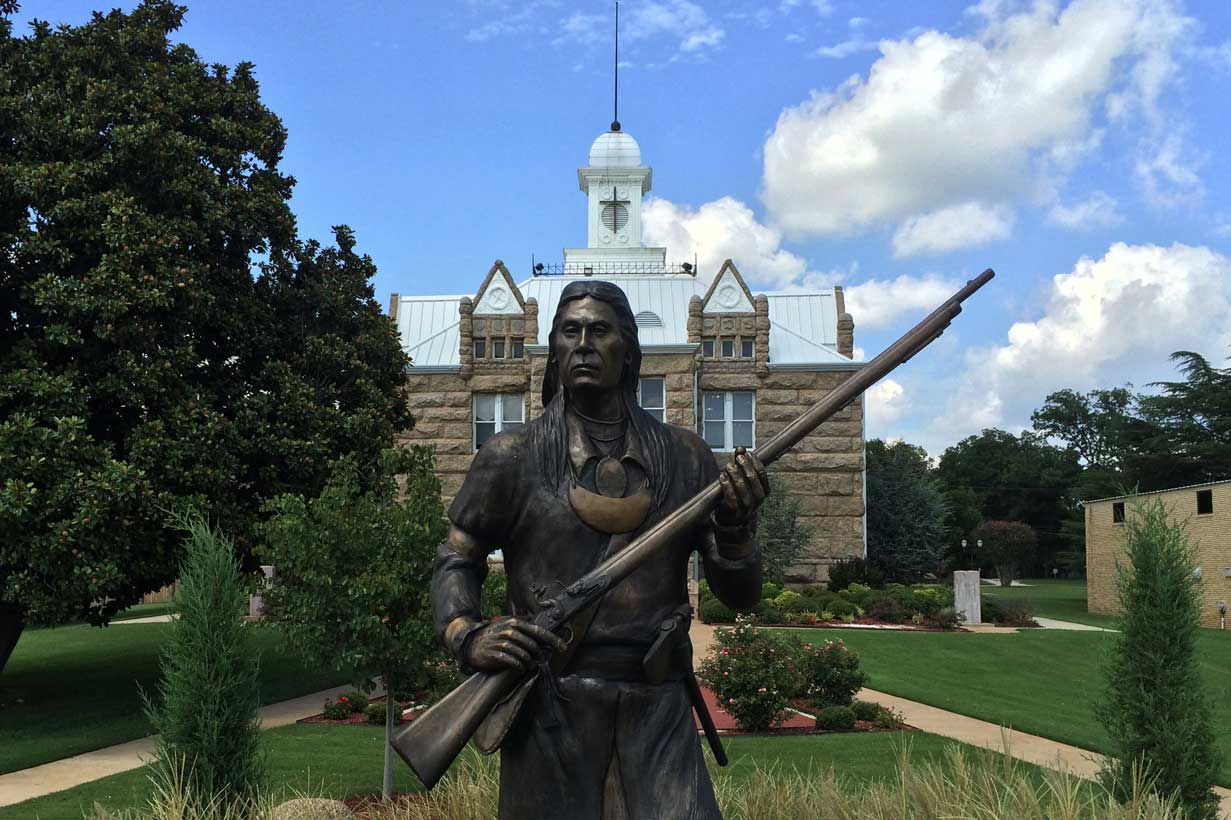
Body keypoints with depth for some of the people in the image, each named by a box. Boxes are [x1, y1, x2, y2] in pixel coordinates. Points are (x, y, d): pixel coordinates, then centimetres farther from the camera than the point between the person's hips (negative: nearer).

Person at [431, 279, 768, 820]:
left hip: (659, 713, 1)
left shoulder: (684, 457, 7)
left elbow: (740, 596, 9)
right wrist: (467, 637, -11)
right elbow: (456, 561, 9)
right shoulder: (513, 457, 4)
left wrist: (735, 528, -12)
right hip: (550, 711, -1)